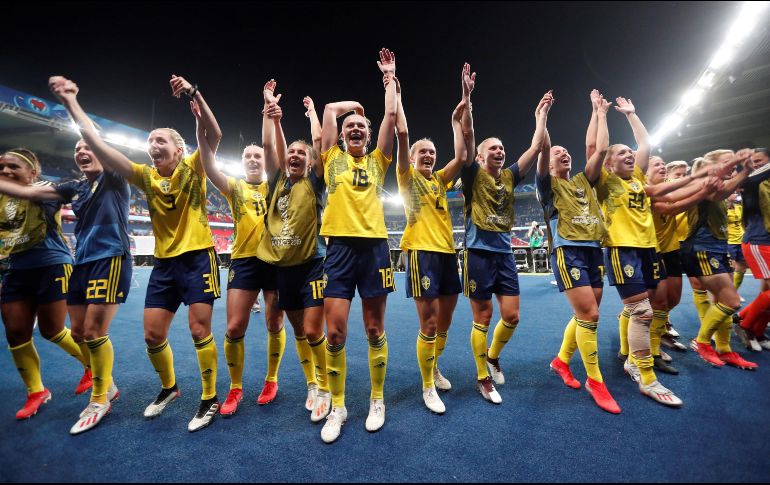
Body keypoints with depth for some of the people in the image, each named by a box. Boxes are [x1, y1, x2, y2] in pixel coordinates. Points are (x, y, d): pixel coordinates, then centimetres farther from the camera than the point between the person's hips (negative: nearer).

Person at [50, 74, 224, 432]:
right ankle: (169, 388, 35)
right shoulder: (146, 176, 9)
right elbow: (98, 145, 3)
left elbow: (214, 136, -17)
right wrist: (70, 103, -2)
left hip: (197, 257, -5)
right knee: (152, 334, 9)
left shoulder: (192, 169, -1)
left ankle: (210, 399, 13)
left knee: (199, 328, -4)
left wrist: (194, 95, -26)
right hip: (164, 262, 5)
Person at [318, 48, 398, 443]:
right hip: (340, 246, 0)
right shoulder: (332, 158, 13)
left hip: (374, 245, 0)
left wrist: (389, 76, 24)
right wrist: (355, 103, 30)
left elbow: (392, 114, 12)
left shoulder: (377, 161, 14)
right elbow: (330, 108, 14)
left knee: (374, 330, 8)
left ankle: (377, 400, 27)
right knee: (334, 332, 0)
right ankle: (337, 407, 21)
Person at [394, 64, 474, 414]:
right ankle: (428, 387, 15)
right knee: (428, 323, -3)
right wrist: (395, 94, -5)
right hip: (422, 252, -5)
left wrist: (466, 101, 1)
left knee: (444, 320, 13)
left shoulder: (440, 179, 15)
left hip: (447, 252, 6)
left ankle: (434, 368, 37)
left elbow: (463, 152, 5)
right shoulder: (407, 177, 4)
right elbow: (402, 134, -6)